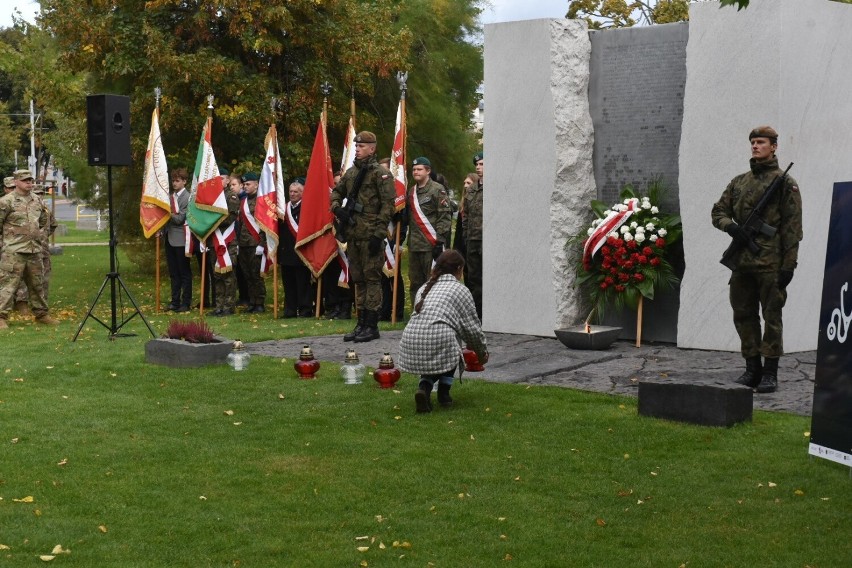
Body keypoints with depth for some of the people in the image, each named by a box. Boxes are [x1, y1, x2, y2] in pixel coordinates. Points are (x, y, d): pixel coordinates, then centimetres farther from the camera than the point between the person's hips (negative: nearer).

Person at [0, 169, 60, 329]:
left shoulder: (38, 201, 13)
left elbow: (45, 221, 28)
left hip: (35, 250, 6)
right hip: (14, 251, -6)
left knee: (37, 284, 15)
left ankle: (41, 314, 26)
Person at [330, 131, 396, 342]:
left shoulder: (380, 173, -7)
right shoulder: (351, 172, 15)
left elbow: (388, 205, -12)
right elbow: (336, 192, 29)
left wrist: (379, 234, -17)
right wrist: (337, 208, 7)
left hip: (371, 235, -8)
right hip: (353, 235, 8)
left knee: (372, 278, -5)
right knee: (358, 279, 11)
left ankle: (372, 326, -1)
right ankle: (361, 323, 18)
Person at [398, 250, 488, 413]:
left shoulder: (424, 288, 27)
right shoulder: (460, 289, 10)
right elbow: (472, 326, 10)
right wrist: (482, 352, 28)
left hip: (410, 342, 5)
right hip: (438, 338, -5)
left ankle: (424, 387, 3)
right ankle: (444, 393, 19)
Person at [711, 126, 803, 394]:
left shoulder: (785, 183, -2)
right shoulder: (739, 182, 15)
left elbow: (792, 227, -6)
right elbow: (718, 211, 19)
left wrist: (789, 264, -12)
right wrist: (730, 226, -5)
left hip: (770, 263, -6)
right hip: (741, 262, 6)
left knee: (771, 316, -1)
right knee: (743, 316, 10)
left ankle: (770, 373, 4)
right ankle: (752, 369, 20)